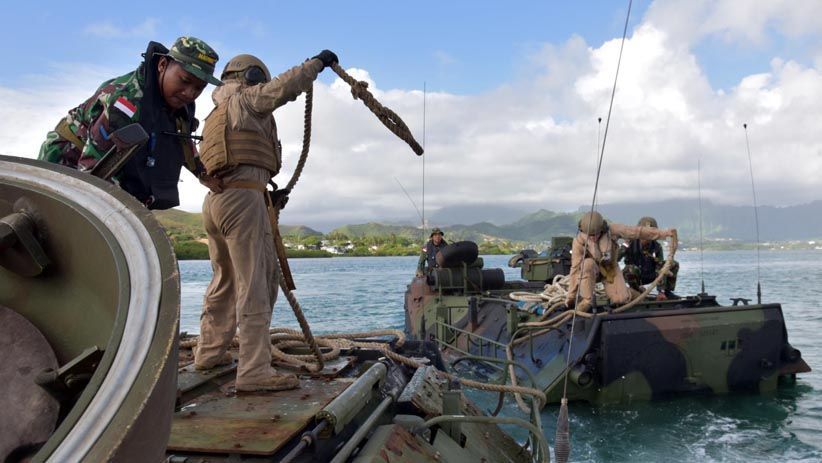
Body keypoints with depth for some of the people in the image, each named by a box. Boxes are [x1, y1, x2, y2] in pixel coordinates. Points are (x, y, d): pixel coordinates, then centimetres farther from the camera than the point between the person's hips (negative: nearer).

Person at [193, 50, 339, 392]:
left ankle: (210, 353, 31)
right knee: (255, 285, -12)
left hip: (215, 199, 9)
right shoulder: (244, 99, 4)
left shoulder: (215, 118, 30)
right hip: (243, 198, -9)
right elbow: (284, 86, -10)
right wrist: (318, 62, 4)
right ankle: (255, 372, -14)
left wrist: (269, 196, 23)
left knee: (225, 281, 20)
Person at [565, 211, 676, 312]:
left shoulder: (612, 230, -24)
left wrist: (664, 233, -14)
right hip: (592, 271, -1)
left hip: (610, 269, 1)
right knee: (588, 263, -37)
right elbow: (576, 268, -24)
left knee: (621, 299, -19)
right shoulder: (579, 241, -27)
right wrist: (571, 296, -24)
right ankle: (587, 300, -21)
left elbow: (638, 232, -16)